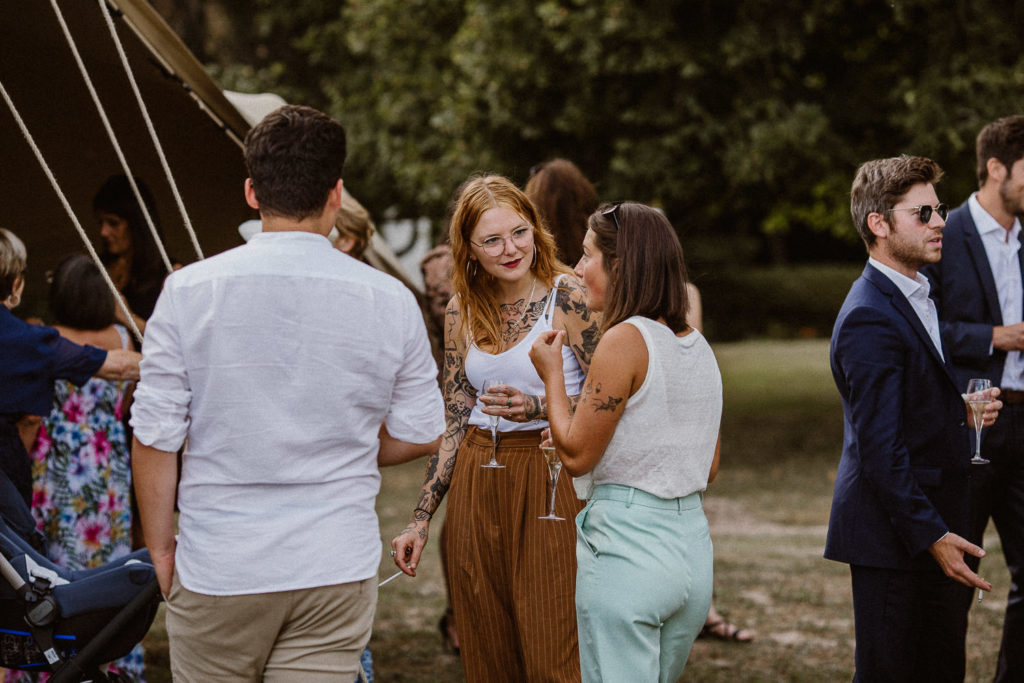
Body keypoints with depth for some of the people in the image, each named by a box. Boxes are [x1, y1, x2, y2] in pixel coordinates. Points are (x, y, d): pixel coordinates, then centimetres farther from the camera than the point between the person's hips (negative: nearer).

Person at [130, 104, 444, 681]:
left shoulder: (189, 292, -7)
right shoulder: (390, 302, -3)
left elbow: (154, 439, -4)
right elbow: (421, 436, 6)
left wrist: (160, 549, 9)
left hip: (217, 569, -1)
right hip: (338, 569, 1)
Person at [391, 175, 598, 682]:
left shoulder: (567, 297, -6)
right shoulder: (462, 311, 10)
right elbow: (453, 423, 14)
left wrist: (537, 407, -21)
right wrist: (421, 520, 10)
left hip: (549, 483, -5)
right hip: (476, 486, 5)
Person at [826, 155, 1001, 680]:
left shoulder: (917, 295, 14)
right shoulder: (869, 319, -19)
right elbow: (879, 449, -22)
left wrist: (964, 409, 8)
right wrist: (932, 535, -23)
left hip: (932, 523, 10)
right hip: (891, 534, -10)